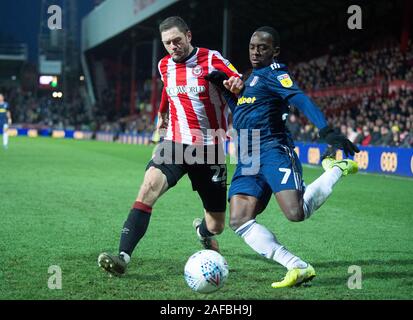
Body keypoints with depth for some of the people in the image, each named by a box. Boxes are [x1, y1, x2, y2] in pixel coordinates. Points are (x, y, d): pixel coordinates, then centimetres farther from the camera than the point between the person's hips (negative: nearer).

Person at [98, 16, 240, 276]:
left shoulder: (211, 59, -7)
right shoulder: (165, 65, 8)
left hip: (210, 149, -2)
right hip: (175, 144, 2)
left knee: (216, 225, 7)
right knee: (150, 186, -29)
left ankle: (203, 230, 47)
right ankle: (123, 256, -33)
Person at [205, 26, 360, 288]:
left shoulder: (274, 73, -3)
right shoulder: (252, 78, 24)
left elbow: (301, 100, -18)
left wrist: (326, 130, -32)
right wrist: (227, 88, 21)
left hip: (274, 150, -8)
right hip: (247, 159, 8)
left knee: (296, 212, -24)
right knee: (239, 221, -11)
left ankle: (338, 169, 5)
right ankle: (298, 267, -14)